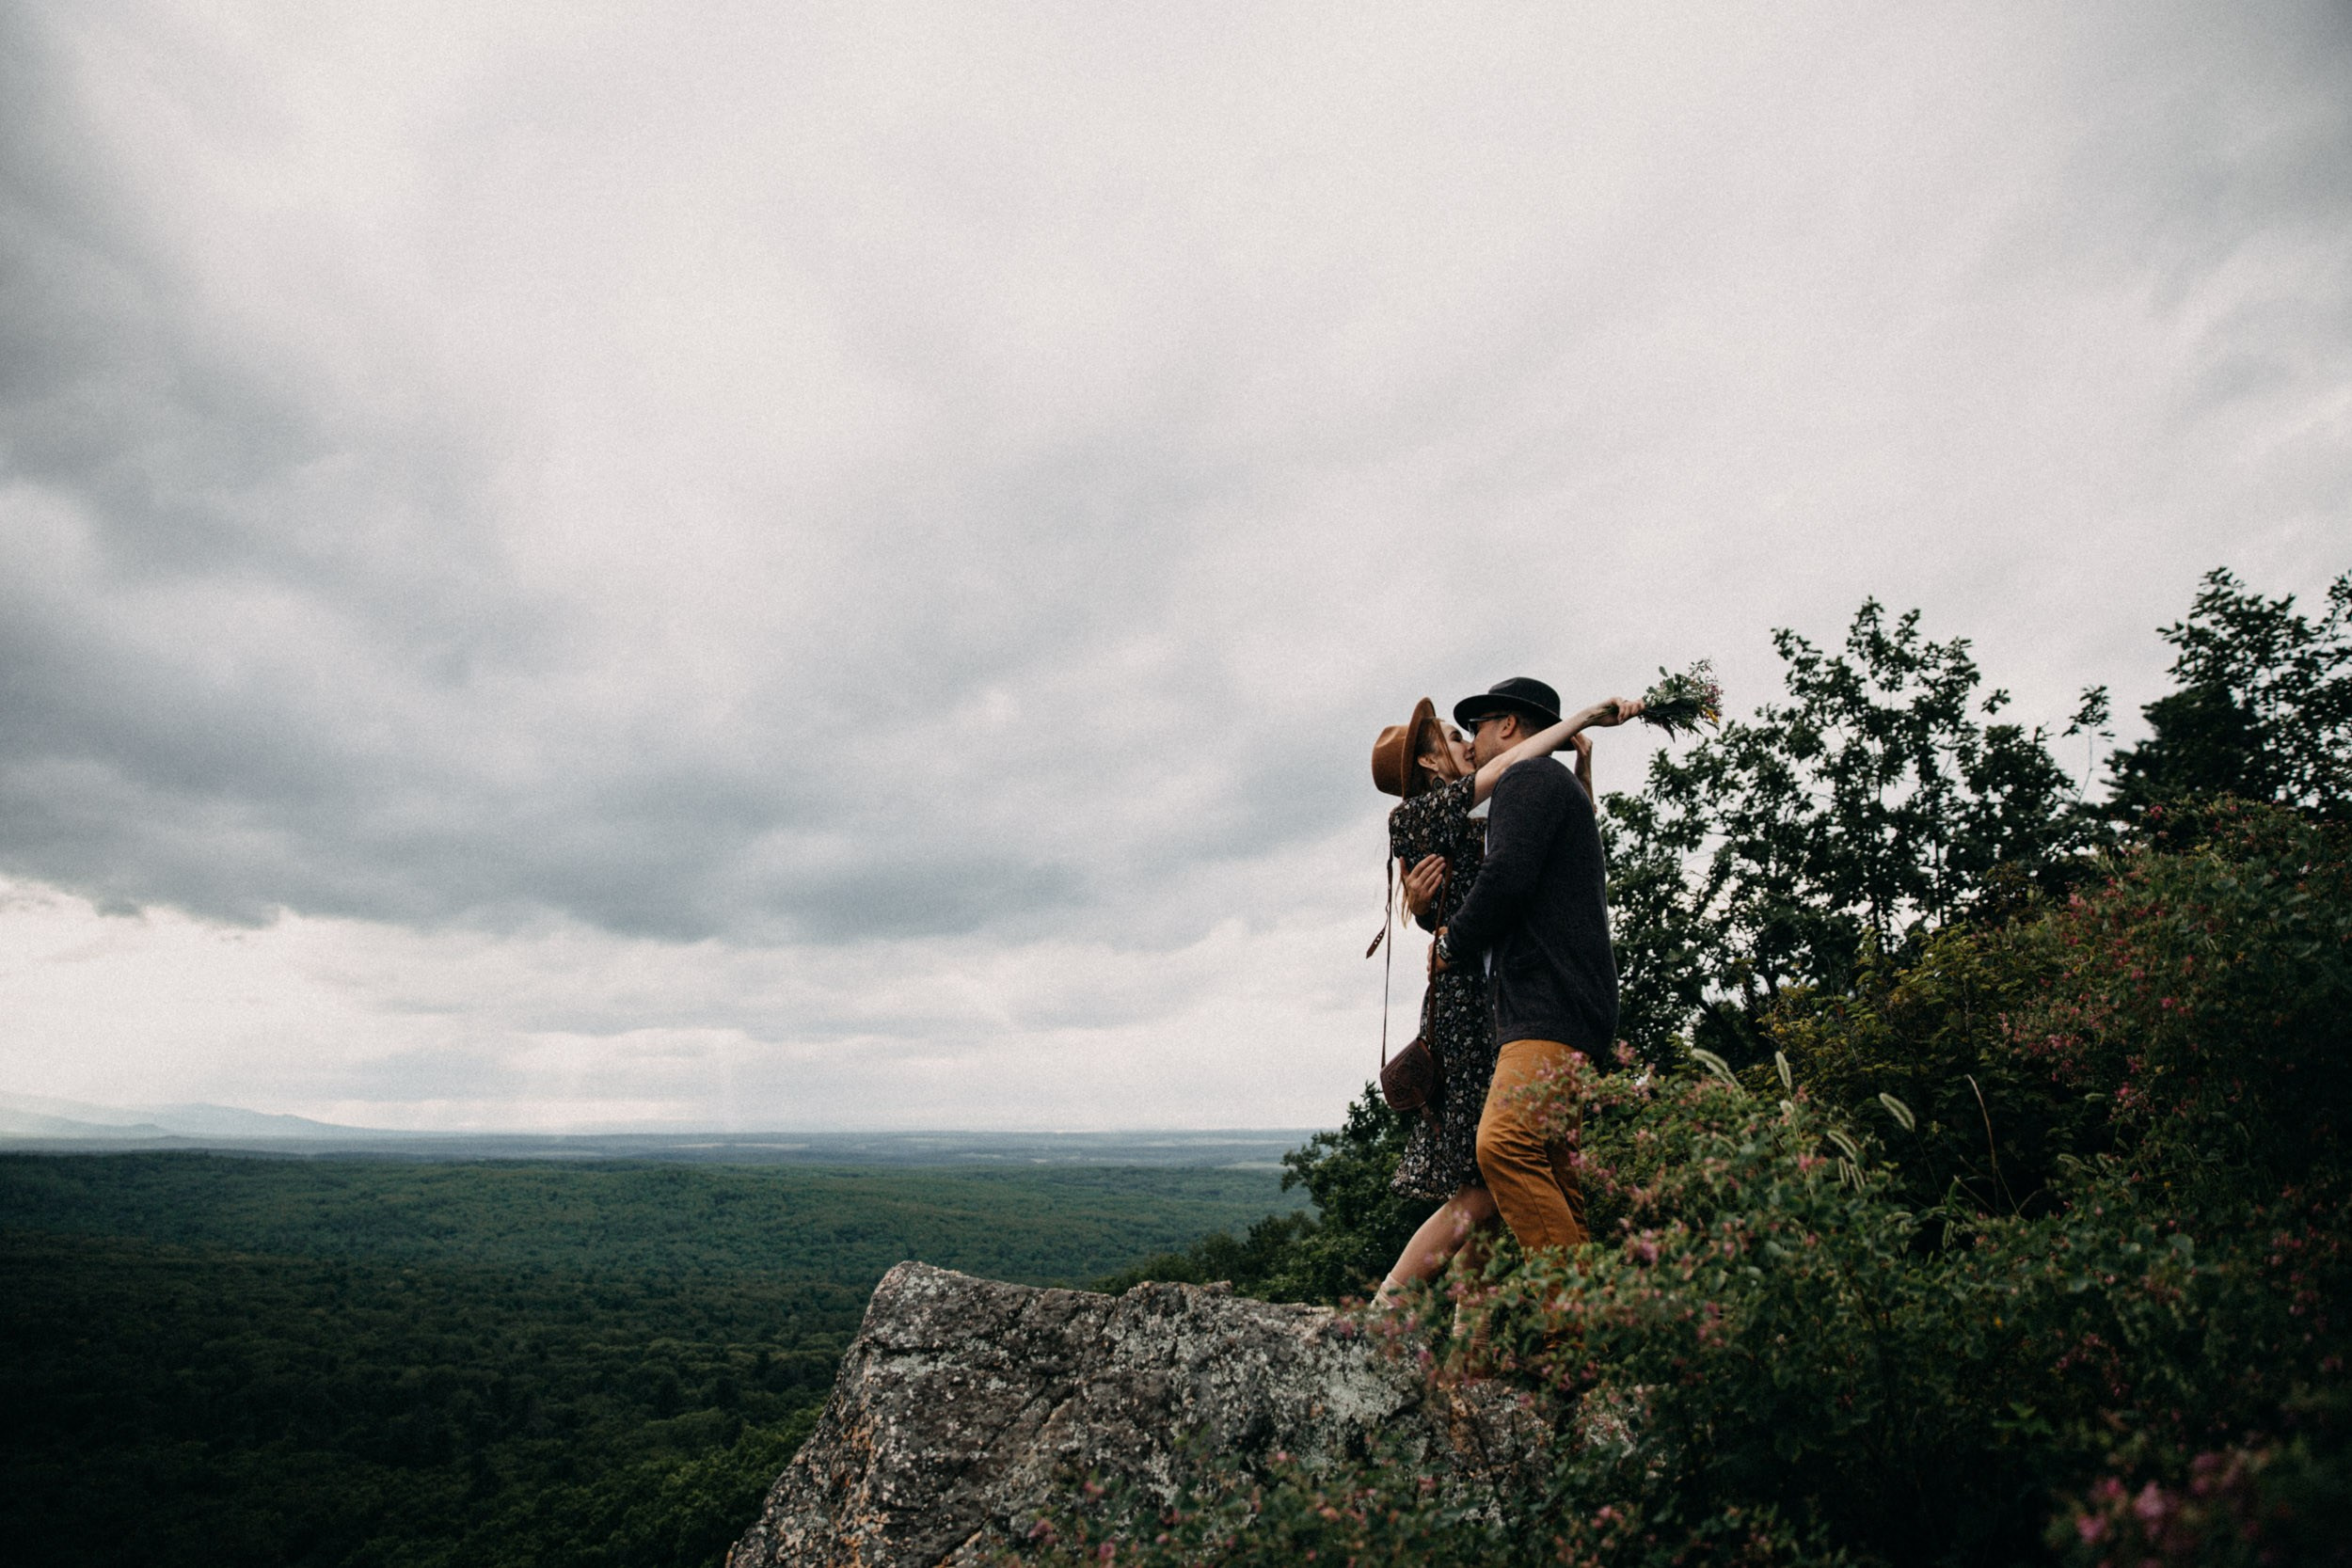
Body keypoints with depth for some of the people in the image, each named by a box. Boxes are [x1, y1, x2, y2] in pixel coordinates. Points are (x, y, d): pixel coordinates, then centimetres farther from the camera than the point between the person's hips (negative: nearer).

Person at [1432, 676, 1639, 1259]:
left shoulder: (1527, 776, -1)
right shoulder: (1567, 786, 31)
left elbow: (1506, 877, -15)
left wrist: (1451, 946, -1)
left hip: (1552, 1006, -11)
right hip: (1550, 1015, 11)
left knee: (1503, 1144, -24)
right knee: (1558, 1182, 7)